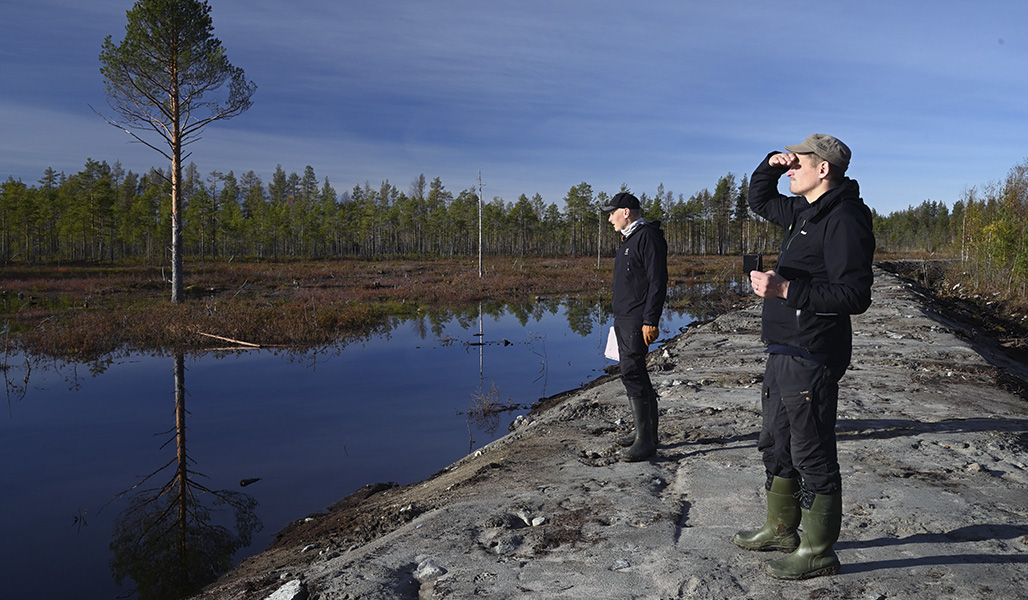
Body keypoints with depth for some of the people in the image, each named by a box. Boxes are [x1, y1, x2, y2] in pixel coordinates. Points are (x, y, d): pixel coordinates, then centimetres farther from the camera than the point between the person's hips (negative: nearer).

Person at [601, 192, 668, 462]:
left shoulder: (648, 236, -12)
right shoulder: (628, 239, 19)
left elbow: (657, 282, -18)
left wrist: (650, 321, -23)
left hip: (638, 321, -10)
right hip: (623, 319, 11)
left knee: (632, 373, -13)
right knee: (635, 373, 13)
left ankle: (645, 441, -9)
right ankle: (648, 434, 21)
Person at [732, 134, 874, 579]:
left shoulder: (844, 220, -16)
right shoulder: (804, 211, 13)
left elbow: (855, 296, -23)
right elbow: (759, 199, 31)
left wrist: (785, 289, -27)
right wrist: (772, 163, 12)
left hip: (813, 357, -10)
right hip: (784, 352, 10)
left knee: (813, 456, 1)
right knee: (776, 445, 19)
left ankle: (818, 551, 15)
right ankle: (781, 530, 35)